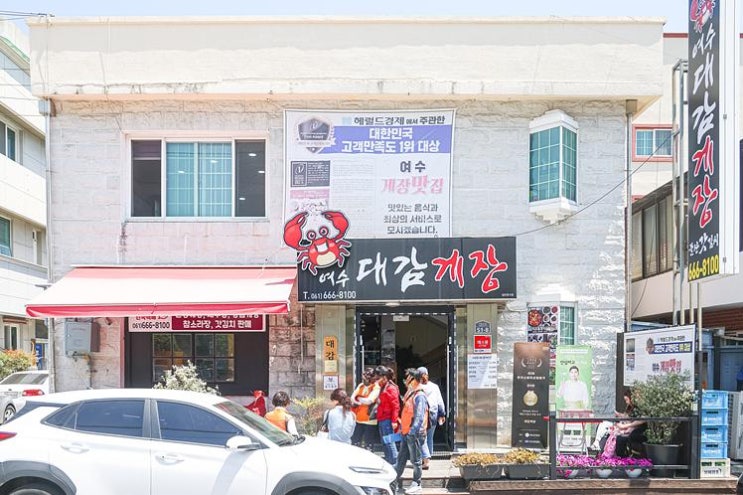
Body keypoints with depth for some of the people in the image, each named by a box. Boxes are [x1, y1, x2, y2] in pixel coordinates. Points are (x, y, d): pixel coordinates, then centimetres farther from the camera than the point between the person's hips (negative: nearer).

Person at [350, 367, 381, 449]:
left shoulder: (376, 388, -9)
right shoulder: (361, 386, 9)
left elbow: (369, 400, -20)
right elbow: (352, 397, 2)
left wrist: (358, 399, -5)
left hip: (369, 421, -6)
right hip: (358, 419, 6)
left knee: (368, 446, 3)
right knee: (354, 443, 11)